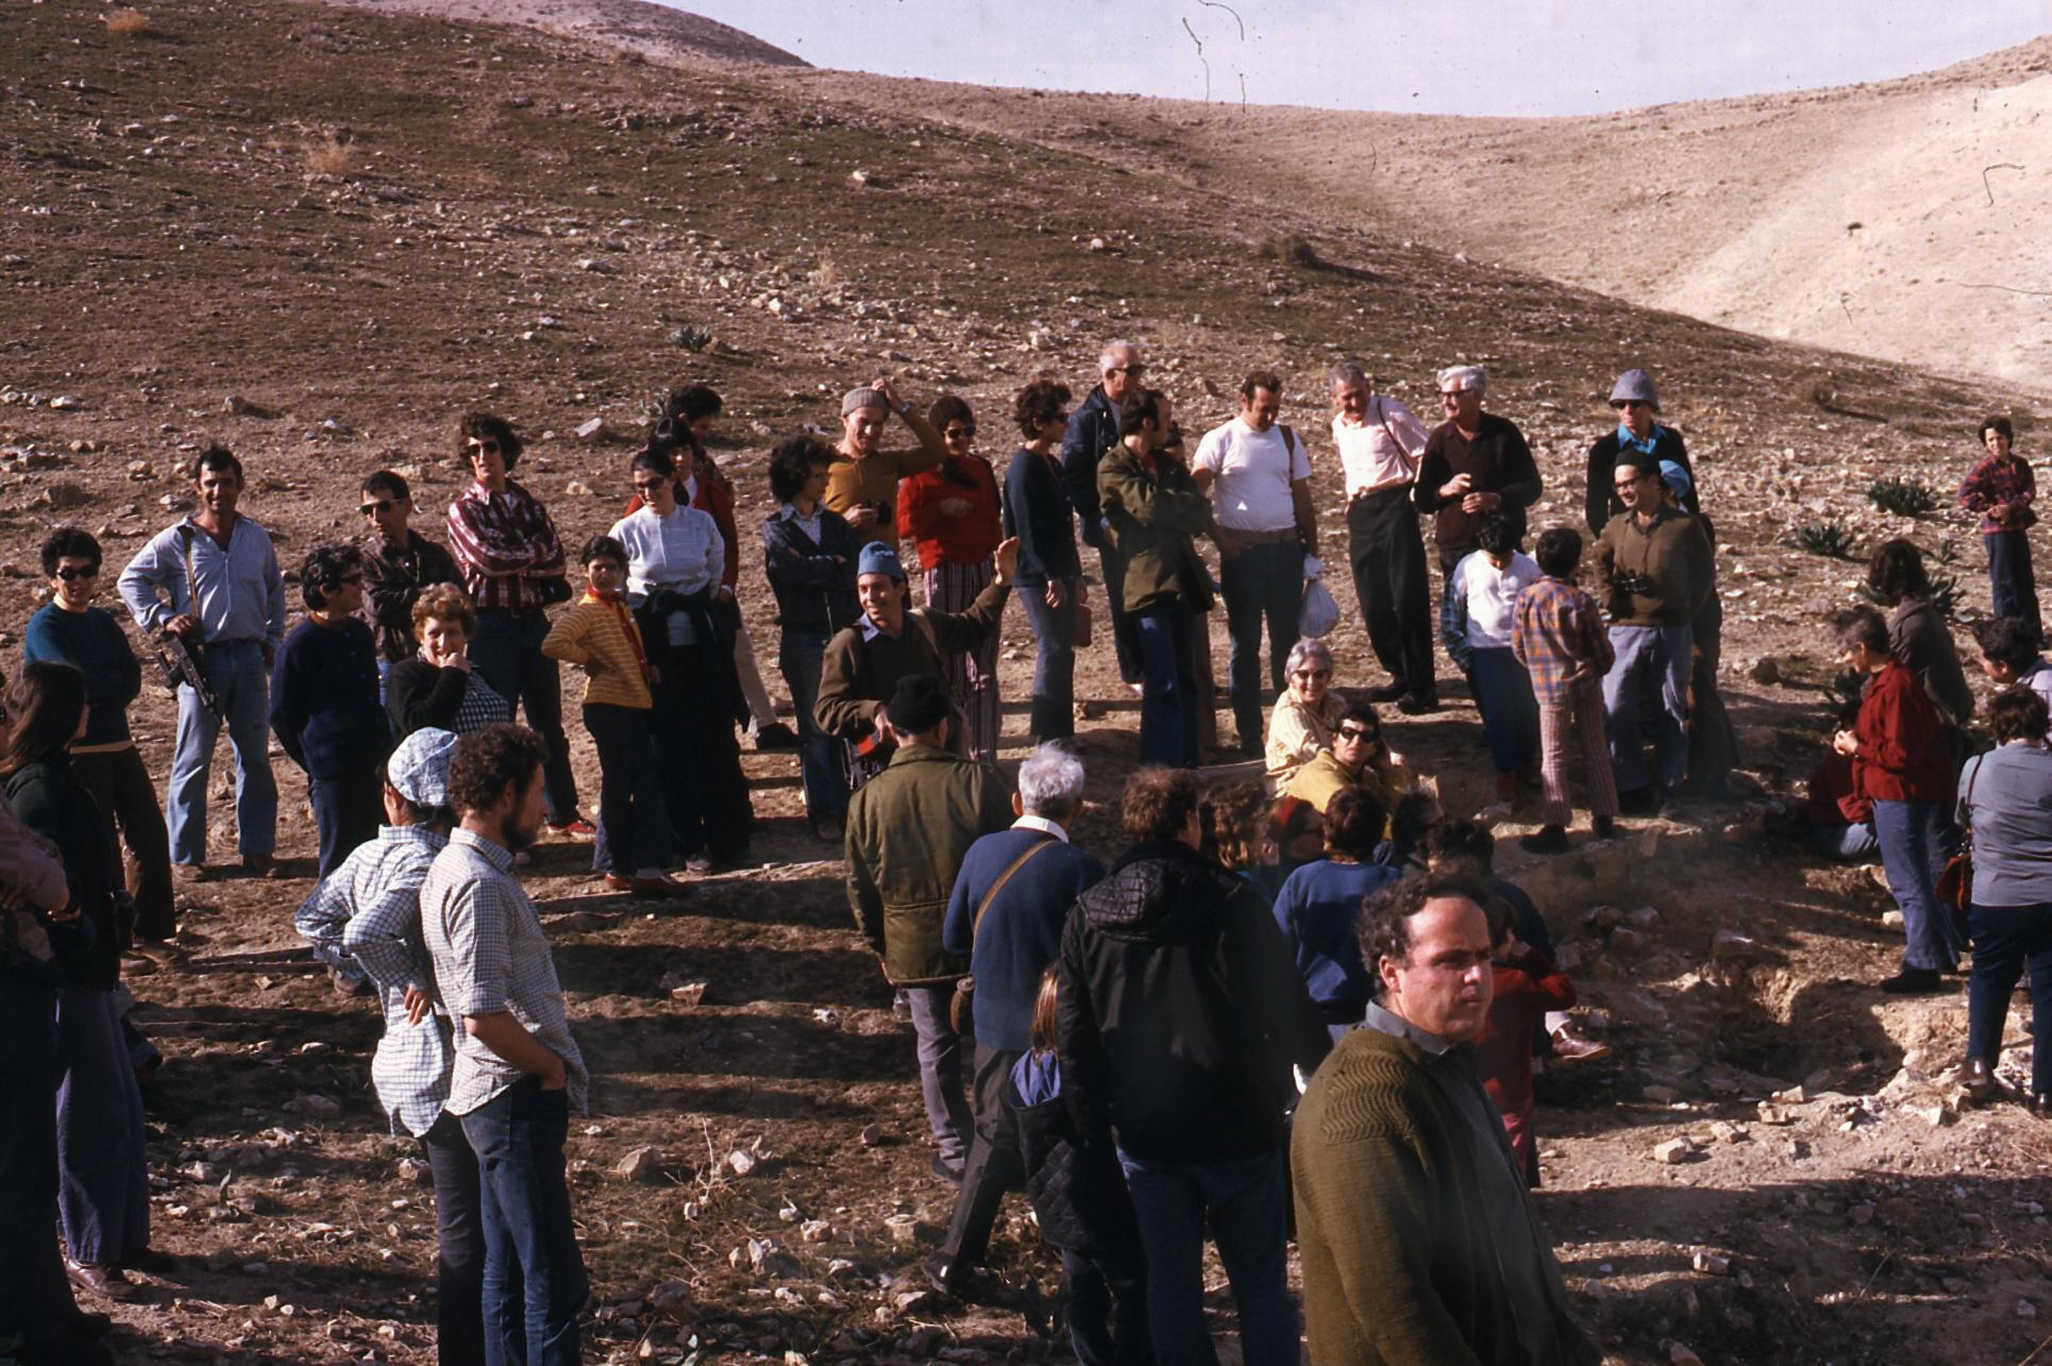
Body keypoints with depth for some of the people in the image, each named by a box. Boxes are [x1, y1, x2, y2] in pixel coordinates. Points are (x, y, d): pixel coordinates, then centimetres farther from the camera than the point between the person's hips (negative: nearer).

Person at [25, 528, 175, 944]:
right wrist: (113, 684, -4)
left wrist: (96, 699, -12)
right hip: (77, 753, -7)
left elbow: (132, 680, 3)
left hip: (119, 745, 7)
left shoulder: (102, 621, 13)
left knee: (150, 833, 10)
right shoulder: (43, 627, -9)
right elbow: (76, 682, -21)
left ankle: (153, 926, 22)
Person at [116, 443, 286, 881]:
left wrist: (273, 639, 17)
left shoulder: (257, 538, 10)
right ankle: (185, 854, 7)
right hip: (202, 658, -3)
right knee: (193, 759, 0)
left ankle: (256, 849, 15)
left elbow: (274, 589, 25)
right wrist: (161, 619, -4)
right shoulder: (177, 541, -1)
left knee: (255, 758, 7)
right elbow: (130, 580, 6)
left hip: (249, 656, 4)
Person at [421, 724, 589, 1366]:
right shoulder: (478, 884, -19)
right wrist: (551, 1067, -9)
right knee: (553, 1279, -7)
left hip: (507, 1096, 10)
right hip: (515, 1096, -10)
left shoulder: (456, 868, 13)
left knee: (508, 1271, 16)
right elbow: (484, 1016, -26)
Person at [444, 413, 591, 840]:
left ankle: (563, 814, 20)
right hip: (492, 625, -4)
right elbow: (487, 558, -15)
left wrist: (514, 563, -12)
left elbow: (556, 559, 0)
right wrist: (534, 556, -3)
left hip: (533, 619, 5)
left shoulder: (527, 503, 12)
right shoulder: (463, 508, -1)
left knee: (549, 724, 11)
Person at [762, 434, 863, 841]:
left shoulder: (835, 523, 15)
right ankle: (826, 812, 9)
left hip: (845, 629, 3)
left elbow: (853, 569, 0)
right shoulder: (775, 527, 4)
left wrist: (813, 566, -10)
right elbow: (791, 569, -14)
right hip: (802, 635, -3)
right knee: (816, 727, 2)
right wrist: (833, 565, -2)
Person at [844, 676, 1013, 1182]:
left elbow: (860, 888, 0)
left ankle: (956, 1153, 20)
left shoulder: (868, 798, -7)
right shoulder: (978, 781, -13)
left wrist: (880, 945, 14)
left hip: (913, 945, 1)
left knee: (937, 1047, 13)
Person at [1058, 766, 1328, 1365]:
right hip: (1236, 1128, -3)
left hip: (1144, 1136, 3)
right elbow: (1288, 1009, -10)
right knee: (1260, 1283, 8)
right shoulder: (1232, 902, -13)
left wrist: (1094, 1124, 12)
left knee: (1169, 1284, 13)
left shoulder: (1086, 915, -1)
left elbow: (1075, 1038, 3)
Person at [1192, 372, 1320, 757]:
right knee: (1245, 642, 2)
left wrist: (1312, 550, 11)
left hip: (1286, 548, 3)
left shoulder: (1287, 438, 11)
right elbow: (1193, 491, -6)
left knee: (1288, 638, 6)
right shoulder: (1221, 439, -2)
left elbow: (1302, 498, 14)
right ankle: (1249, 734, 7)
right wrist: (1219, 538, -11)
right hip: (1242, 550, -3)